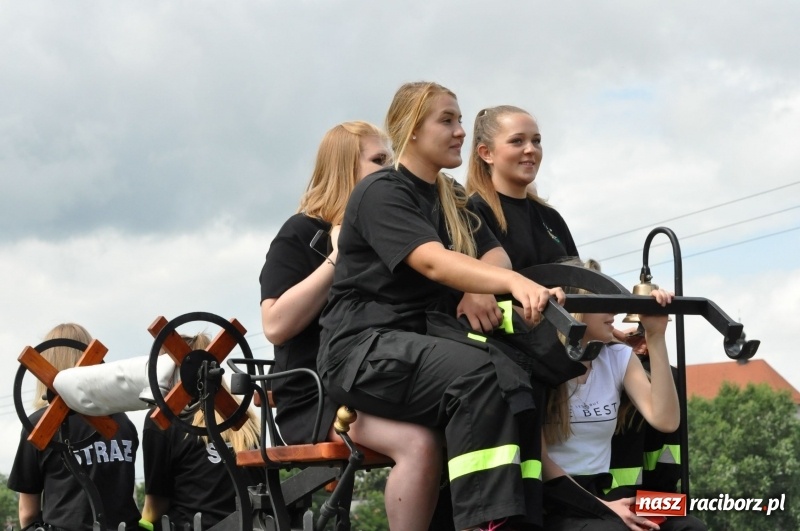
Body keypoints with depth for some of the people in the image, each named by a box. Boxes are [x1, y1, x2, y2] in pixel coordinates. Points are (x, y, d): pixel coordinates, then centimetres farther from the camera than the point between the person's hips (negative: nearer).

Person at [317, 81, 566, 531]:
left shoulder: (453, 201, 18)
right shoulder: (382, 193, -8)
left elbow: (496, 259, 4)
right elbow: (434, 262, -25)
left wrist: (479, 291, -21)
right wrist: (514, 282, -42)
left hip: (422, 342, 7)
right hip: (364, 348, -7)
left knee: (515, 379, -23)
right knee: (478, 375, -33)